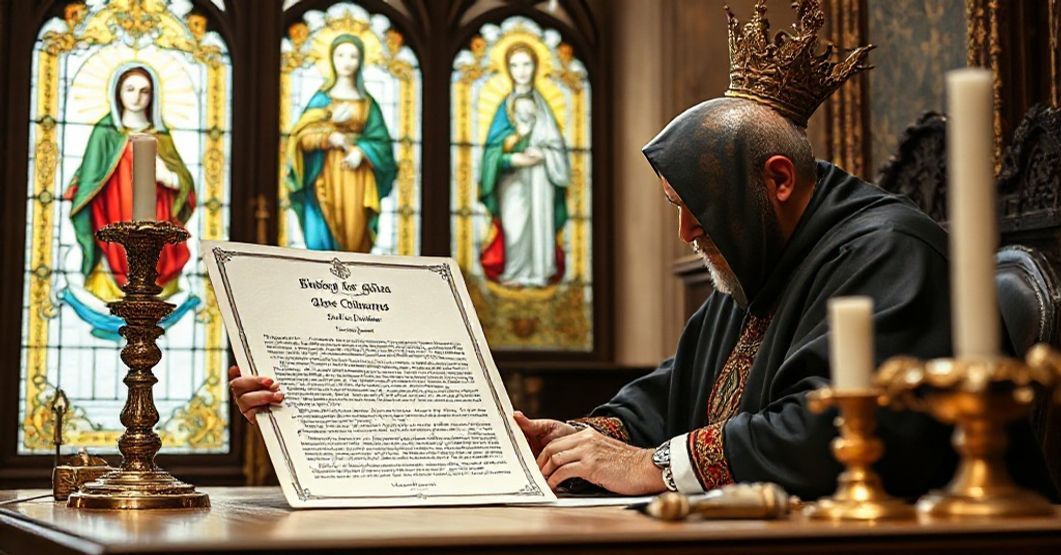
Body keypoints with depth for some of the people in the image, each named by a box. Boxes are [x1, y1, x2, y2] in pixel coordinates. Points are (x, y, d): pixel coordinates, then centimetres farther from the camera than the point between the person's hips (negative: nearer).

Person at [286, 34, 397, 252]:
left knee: (353, 237, -3)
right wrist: (328, 136, -16)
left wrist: (361, 152, -14)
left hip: (355, 178, 1)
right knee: (321, 240, -9)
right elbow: (303, 135, 1)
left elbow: (380, 139, 5)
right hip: (326, 176, -1)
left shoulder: (367, 102, 10)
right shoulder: (322, 98, 6)